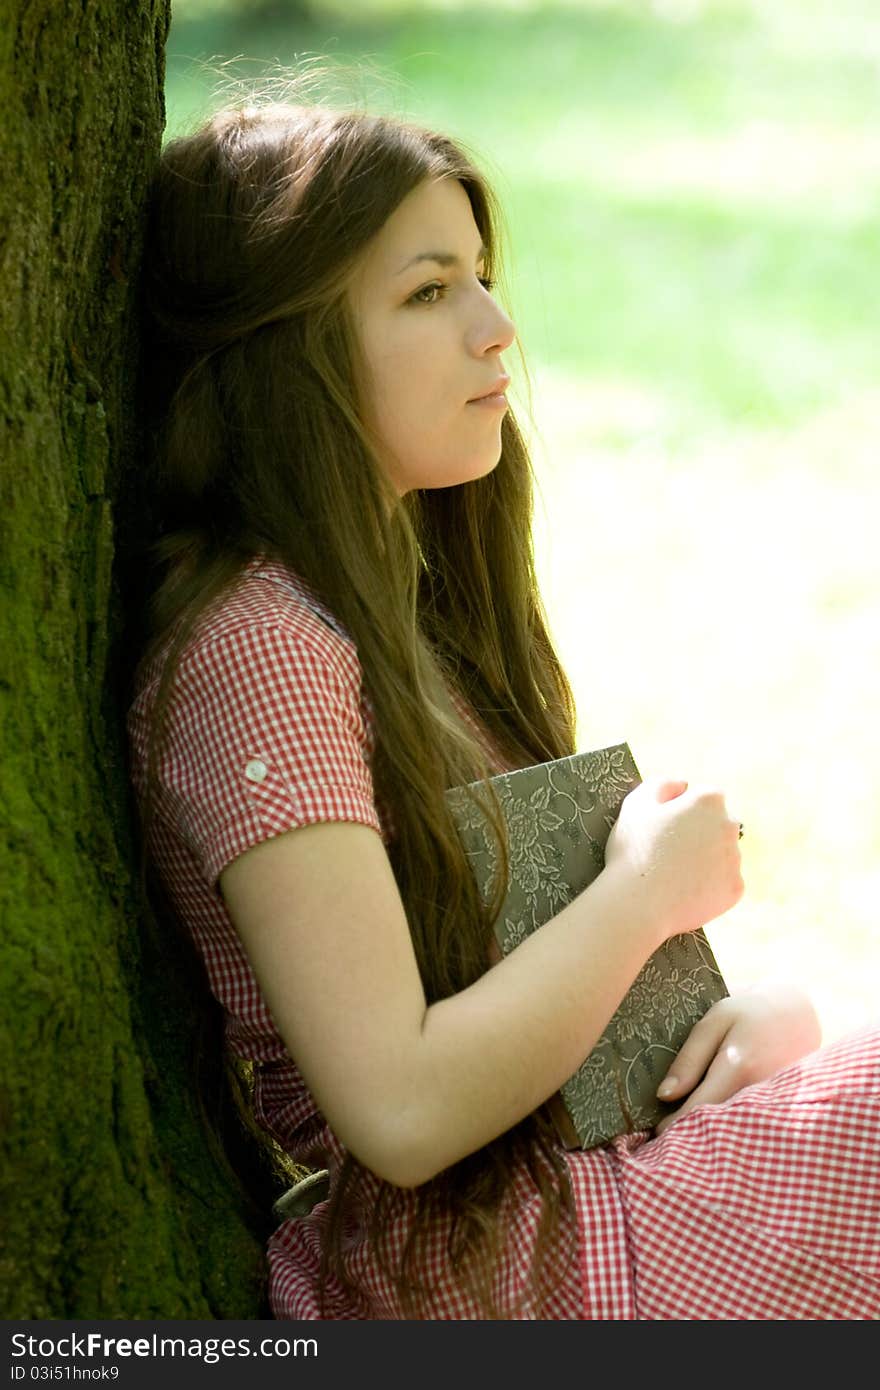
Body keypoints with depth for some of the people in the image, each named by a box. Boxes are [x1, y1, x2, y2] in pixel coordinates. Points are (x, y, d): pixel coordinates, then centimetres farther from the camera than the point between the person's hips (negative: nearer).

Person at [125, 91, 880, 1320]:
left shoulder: (409, 599, 12)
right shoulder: (254, 648, -17)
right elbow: (401, 1110, -23)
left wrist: (755, 1011, -4)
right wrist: (649, 889, -11)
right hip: (473, 1262, -9)